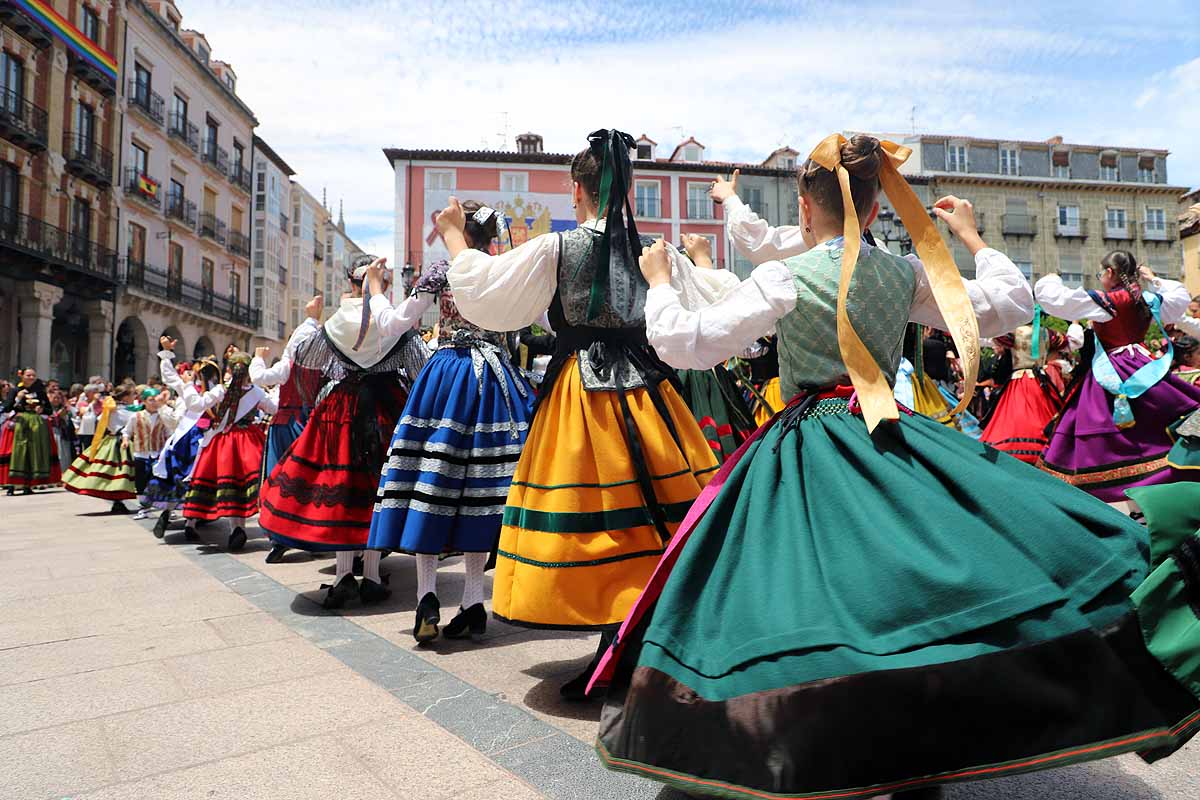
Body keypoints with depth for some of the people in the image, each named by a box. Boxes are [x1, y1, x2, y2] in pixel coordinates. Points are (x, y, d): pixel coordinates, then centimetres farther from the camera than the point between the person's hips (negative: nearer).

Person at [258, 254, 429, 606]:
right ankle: (371, 577, 9)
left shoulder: (338, 321, -2)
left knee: (340, 484, 7)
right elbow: (424, 367, -2)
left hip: (343, 408, 1)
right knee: (377, 485, 5)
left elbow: (300, 356, 14)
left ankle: (343, 574, 4)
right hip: (386, 407, 0)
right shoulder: (395, 320, -7)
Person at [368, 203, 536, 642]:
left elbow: (393, 324, 3)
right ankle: (473, 602, 6)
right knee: (479, 486, 4)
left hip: (446, 380, -2)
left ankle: (428, 595, -8)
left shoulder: (441, 271, 0)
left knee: (432, 481, 1)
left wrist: (375, 290, 21)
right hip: (494, 378, 3)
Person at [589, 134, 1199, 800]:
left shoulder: (785, 278, -7)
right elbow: (1013, 305, 16)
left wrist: (658, 281, 7)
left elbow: (684, 345, -10)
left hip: (807, 451, -4)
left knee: (803, 600, 2)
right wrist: (971, 237, 28)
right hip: (891, 438, 4)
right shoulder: (906, 273, 5)